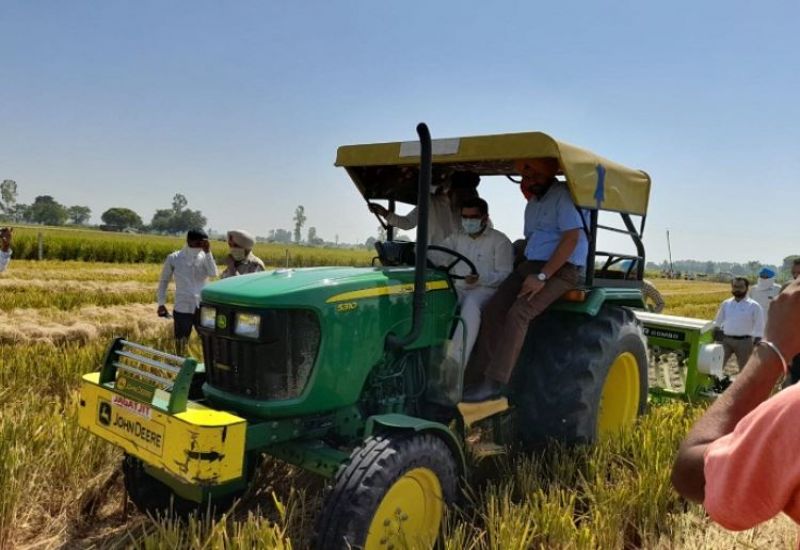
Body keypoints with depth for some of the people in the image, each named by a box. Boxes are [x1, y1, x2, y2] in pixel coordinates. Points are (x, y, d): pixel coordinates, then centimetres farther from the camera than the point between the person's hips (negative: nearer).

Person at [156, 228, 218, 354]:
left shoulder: (205, 257, 0)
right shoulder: (174, 258, -2)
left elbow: (213, 274, -19)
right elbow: (164, 280, 9)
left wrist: (208, 252, -21)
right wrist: (161, 303, 9)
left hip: (203, 308, 1)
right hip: (182, 309, 0)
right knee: (180, 344, 10)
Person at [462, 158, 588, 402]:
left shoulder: (564, 196, -8)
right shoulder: (533, 204, 20)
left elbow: (571, 238, -17)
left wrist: (542, 276, -21)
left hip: (561, 269, -8)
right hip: (530, 265, 8)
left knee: (518, 313, -28)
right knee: (492, 310, -12)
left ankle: (494, 383, -26)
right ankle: (480, 376, -15)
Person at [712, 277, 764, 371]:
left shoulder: (754, 306, -2)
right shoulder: (726, 304, 8)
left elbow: (759, 329, -3)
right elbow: (717, 323, 15)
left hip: (744, 341, -2)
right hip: (726, 340, 2)